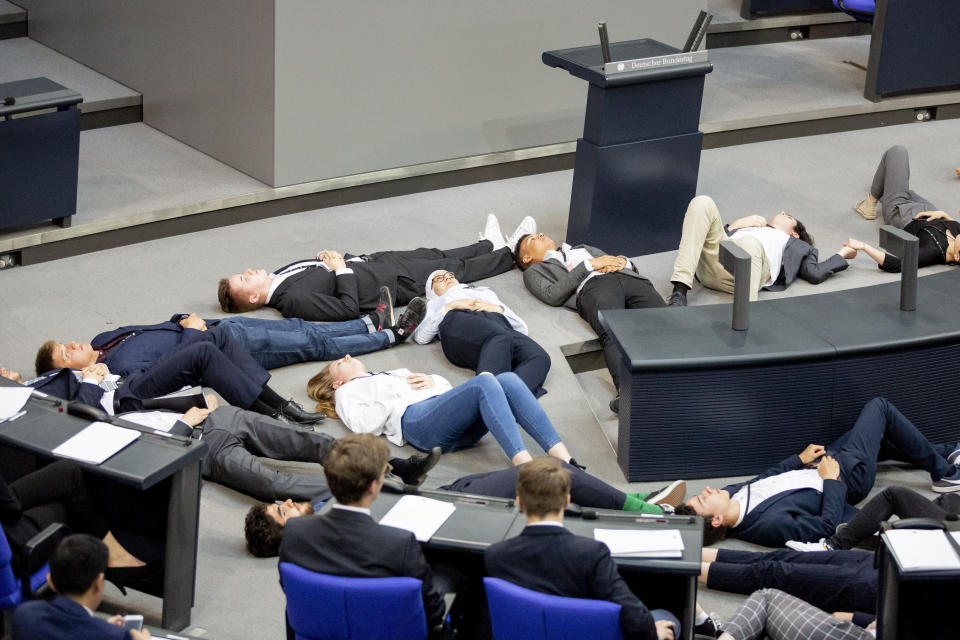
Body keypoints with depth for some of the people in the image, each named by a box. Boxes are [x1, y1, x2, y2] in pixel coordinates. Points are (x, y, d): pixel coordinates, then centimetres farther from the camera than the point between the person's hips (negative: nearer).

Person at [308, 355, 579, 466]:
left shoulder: (396, 374, 46)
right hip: (416, 418, -6)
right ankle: (523, 465, -49)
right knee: (484, 382, -32)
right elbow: (363, 425, 6)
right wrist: (399, 395, 5)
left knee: (508, 379, -24)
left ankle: (563, 458, -40)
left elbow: (445, 384, 36)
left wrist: (432, 382, 15)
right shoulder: (348, 392, 28)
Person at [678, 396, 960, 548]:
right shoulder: (768, 524, -42)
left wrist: (800, 459, 6)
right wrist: (832, 480, -25)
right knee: (880, 408, 4)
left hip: (818, 469, 7)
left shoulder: (731, 493, -19)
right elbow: (828, 528, -34)